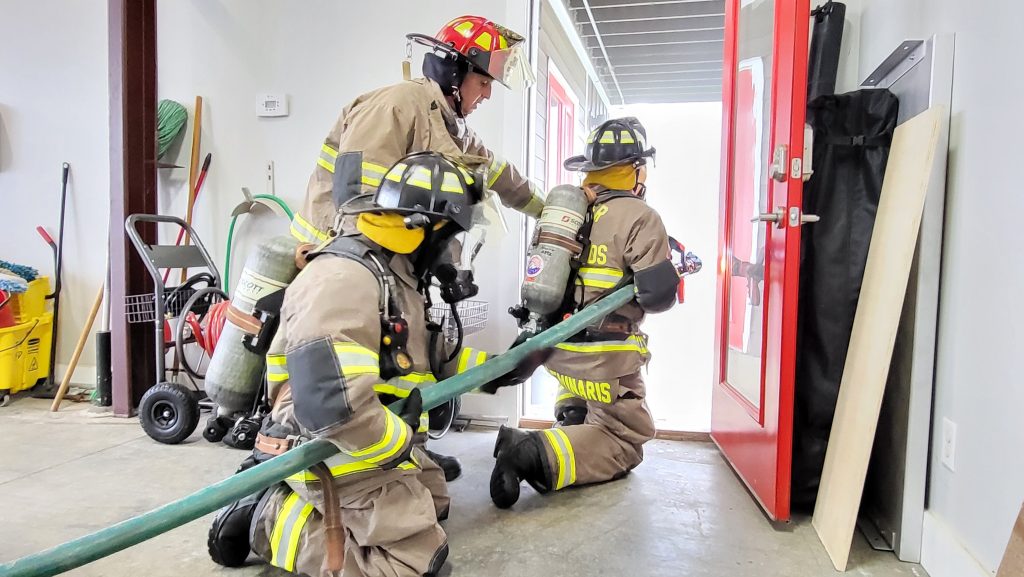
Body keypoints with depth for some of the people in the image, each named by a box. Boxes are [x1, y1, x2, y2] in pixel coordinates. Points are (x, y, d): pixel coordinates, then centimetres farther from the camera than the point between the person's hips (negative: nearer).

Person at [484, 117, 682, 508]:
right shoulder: (640, 217, -14)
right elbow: (658, 295, -18)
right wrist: (673, 277, 5)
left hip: (558, 348, 8)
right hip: (604, 359, -8)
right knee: (626, 443, 4)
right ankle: (539, 455, -17)